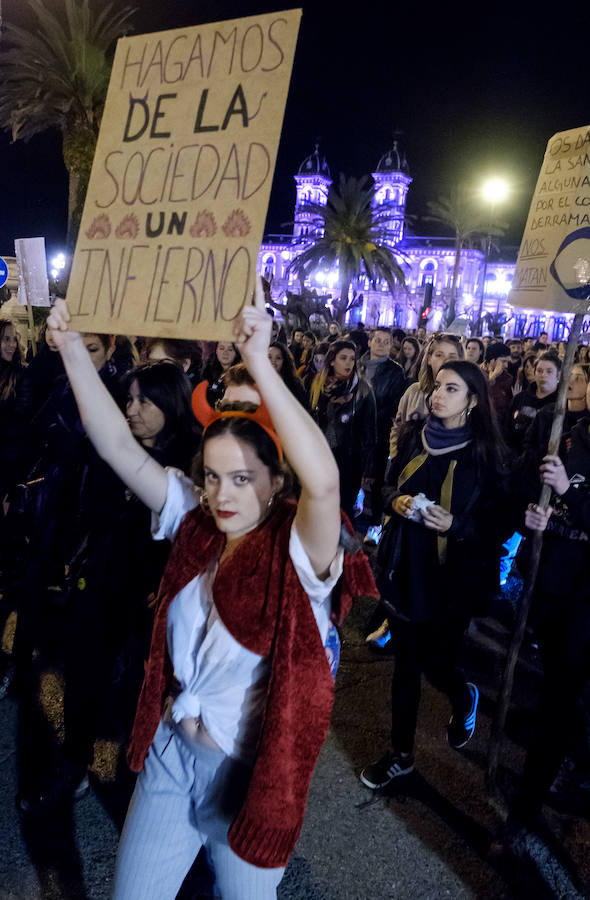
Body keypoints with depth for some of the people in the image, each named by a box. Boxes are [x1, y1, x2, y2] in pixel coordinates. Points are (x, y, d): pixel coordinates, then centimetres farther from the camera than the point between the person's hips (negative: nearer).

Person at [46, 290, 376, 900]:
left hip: (249, 772, -4)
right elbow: (120, 449, -10)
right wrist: (71, 346, -17)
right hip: (170, 753, 4)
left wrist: (260, 364, -48)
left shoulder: (296, 551, -22)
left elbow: (323, 481, -44)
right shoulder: (194, 524, -7)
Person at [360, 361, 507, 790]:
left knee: (436, 661, 5)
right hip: (405, 566, 4)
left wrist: (454, 524, -23)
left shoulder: (485, 453, -9)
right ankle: (401, 753, 30)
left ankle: (465, 698, 42)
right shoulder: (413, 437, 1)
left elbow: (496, 525, -6)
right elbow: (388, 485, 12)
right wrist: (397, 500, -9)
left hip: (452, 575, -3)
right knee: (406, 661, 12)